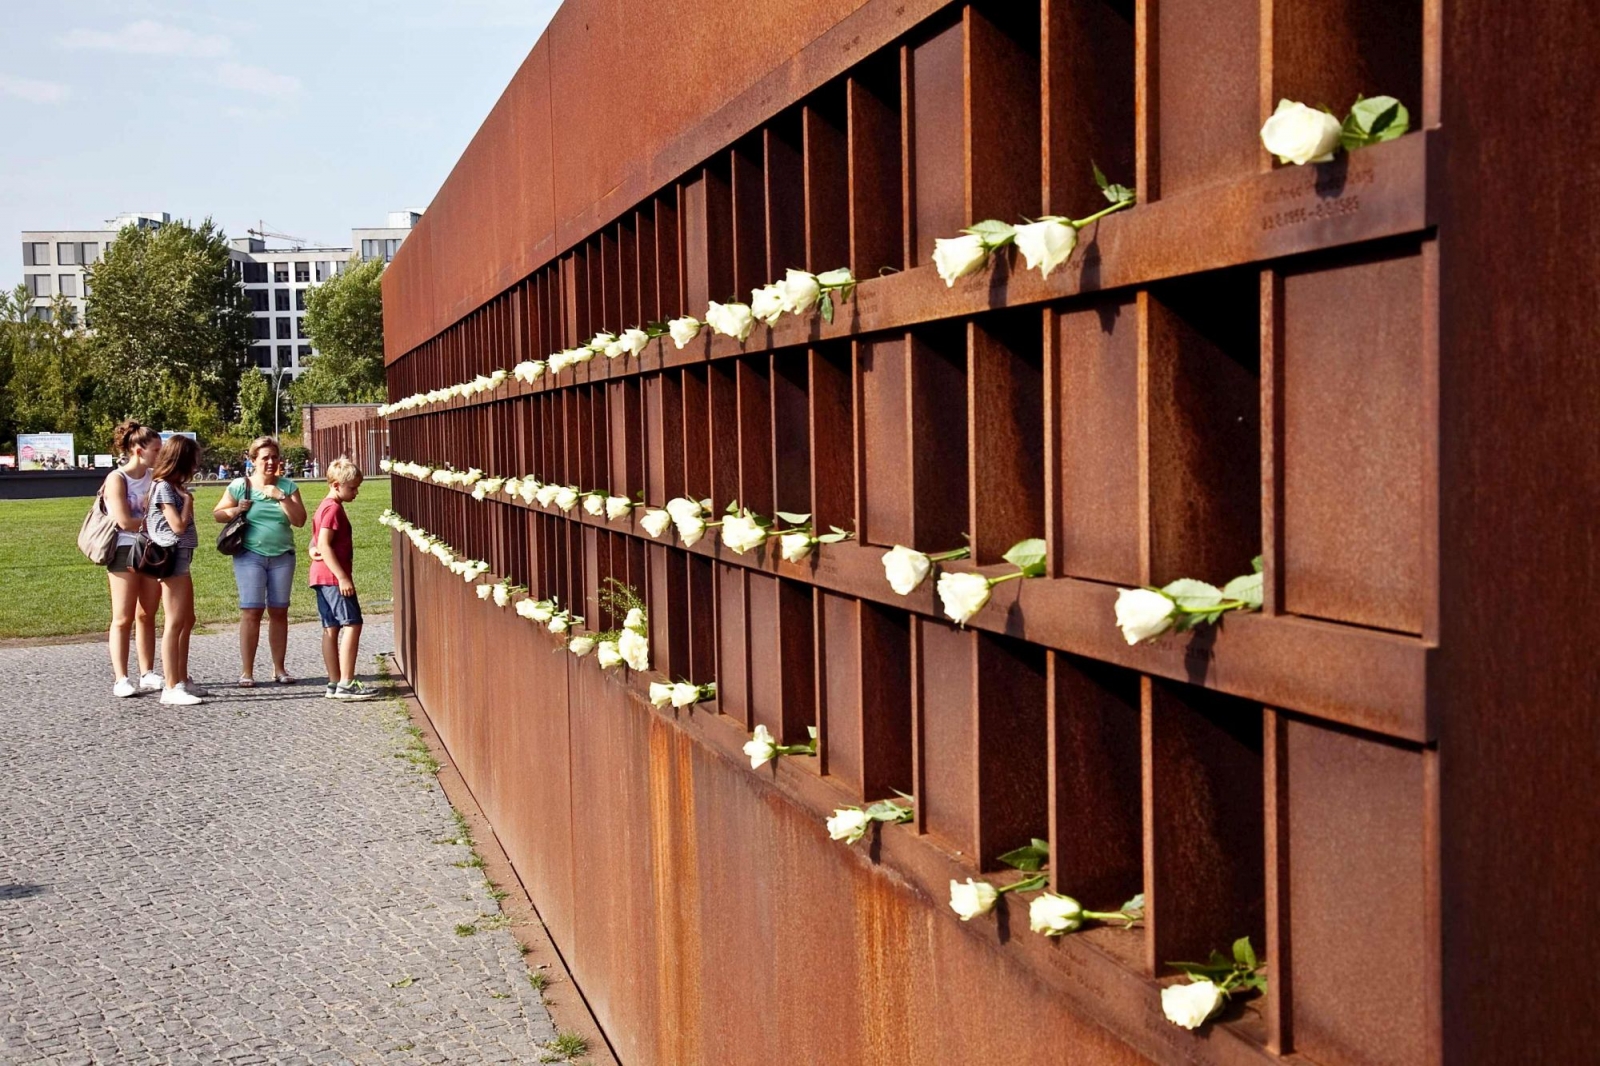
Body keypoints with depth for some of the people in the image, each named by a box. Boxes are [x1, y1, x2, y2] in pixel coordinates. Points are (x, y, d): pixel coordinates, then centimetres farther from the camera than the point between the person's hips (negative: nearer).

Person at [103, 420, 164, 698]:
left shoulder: (155, 477, 7)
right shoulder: (117, 479, -9)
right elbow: (124, 521, -15)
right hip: (125, 552, -5)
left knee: (146, 616, 9)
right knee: (123, 618, -1)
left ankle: (147, 674, 13)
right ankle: (120, 679, 1)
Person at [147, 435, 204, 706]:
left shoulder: (174, 486, 15)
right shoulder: (164, 487, -12)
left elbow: (183, 523, 11)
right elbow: (178, 525, -17)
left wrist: (185, 496, 5)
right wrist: (188, 500, -8)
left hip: (182, 557, 10)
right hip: (172, 556, -10)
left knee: (187, 621, 14)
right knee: (175, 622, -9)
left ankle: (182, 680, 22)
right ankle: (171, 688, -9)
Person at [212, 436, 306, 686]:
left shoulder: (287, 486, 5)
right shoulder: (240, 486, 1)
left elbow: (300, 521, -2)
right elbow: (217, 513, 8)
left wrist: (282, 497, -13)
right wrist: (236, 510, -11)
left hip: (282, 556, 2)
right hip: (250, 555, -2)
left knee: (279, 611, 5)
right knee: (251, 611, -8)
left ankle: (279, 669, 13)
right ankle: (246, 671, -3)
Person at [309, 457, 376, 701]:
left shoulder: (324, 507, 19)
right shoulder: (334, 508, -13)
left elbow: (317, 541, 21)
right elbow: (325, 545, -21)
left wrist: (313, 550, -2)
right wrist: (343, 577, -23)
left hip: (322, 577, 10)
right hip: (333, 577, -10)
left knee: (332, 628, 9)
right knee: (352, 624, -12)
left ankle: (334, 683, 11)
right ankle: (346, 684, -15)